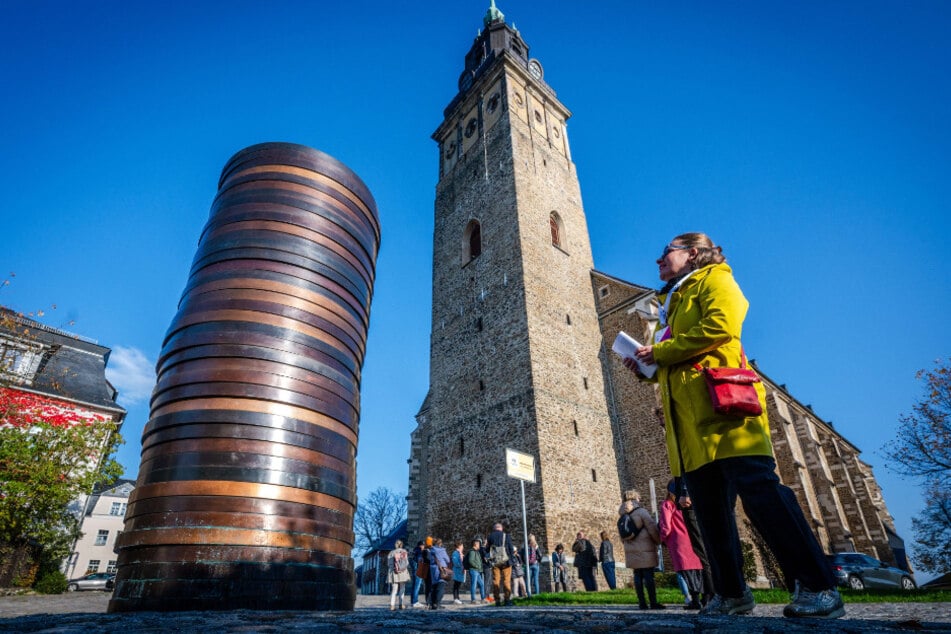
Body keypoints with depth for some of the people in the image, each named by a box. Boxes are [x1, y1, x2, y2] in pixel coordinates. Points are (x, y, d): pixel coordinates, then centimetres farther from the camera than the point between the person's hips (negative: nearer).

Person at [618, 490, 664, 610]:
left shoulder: (623, 516, 11)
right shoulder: (641, 512, -9)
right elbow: (652, 528, -9)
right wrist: (658, 541, 5)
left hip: (631, 551, 6)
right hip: (645, 550, -6)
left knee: (637, 576, 7)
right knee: (649, 575, -2)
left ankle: (642, 603, 9)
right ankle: (653, 603, 1)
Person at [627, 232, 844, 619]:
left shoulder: (713, 279, 6)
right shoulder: (671, 302, 29)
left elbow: (721, 326, -15)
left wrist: (660, 350, -10)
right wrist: (648, 364, 9)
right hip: (688, 416, 8)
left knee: (759, 490, -12)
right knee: (710, 509, 7)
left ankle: (817, 587, -1)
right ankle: (731, 593, 15)